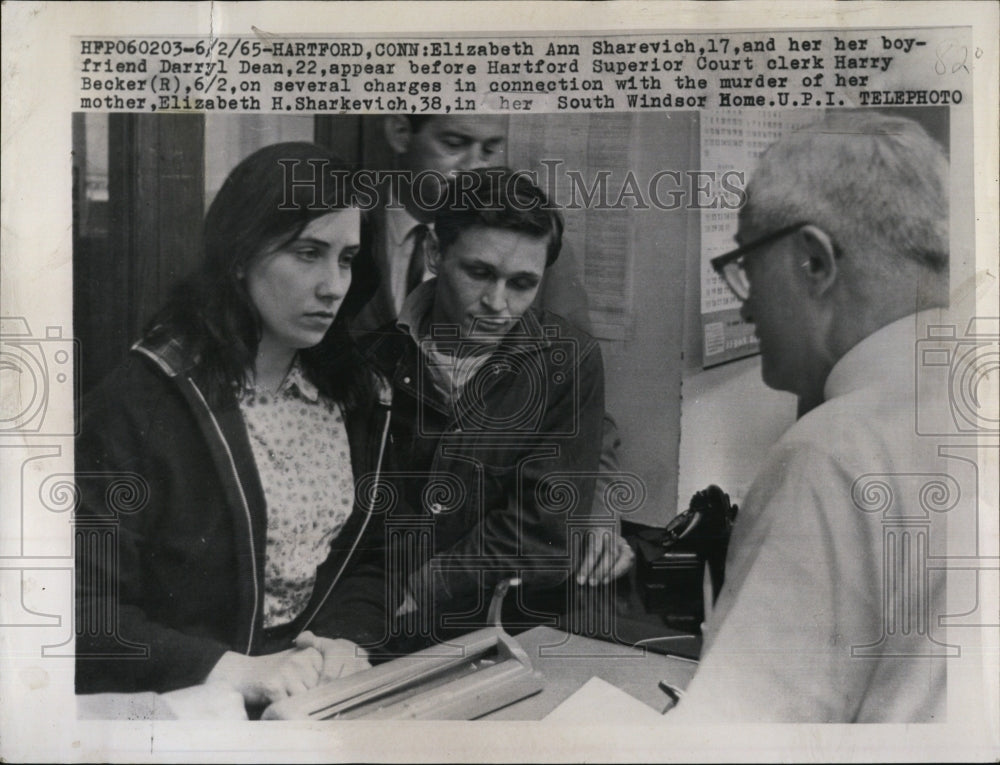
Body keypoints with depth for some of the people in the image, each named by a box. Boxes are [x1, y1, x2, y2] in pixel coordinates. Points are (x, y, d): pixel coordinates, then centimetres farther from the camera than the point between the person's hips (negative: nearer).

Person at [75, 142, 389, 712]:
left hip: (320, 696, 4)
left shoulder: (348, 395, 6)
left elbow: (368, 557, 9)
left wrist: (347, 641, -9)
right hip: (181, 708, -4)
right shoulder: (142, 401, -12)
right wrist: (235, 671, -24)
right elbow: (89, 605, -14)